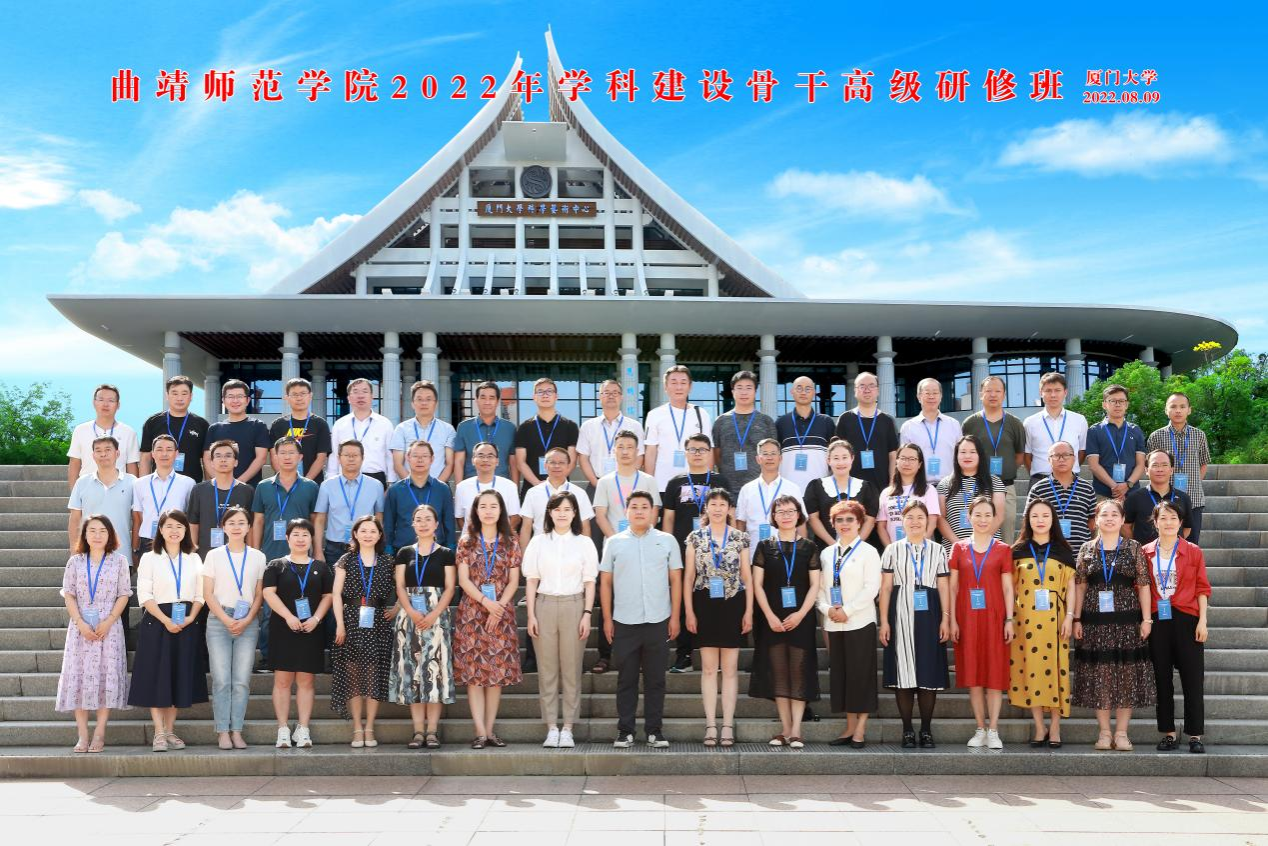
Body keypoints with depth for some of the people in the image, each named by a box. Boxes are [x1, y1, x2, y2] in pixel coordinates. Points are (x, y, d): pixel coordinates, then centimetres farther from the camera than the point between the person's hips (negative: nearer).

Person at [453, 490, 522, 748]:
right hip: (472, 611, -1)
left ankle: (490, 729, 6)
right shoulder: (467, 541, 5)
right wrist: (485, 602, -14)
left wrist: (499, 606, -10)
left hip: (501, 612, 1)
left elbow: (513, 581, 3)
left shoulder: (510, 542, 7)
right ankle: (480, 732, -4)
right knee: (473, 671, -5)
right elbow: (463, 579, -2)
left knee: (497, 670, 0)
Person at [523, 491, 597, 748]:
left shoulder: (584, 543, 6)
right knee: (547, 668, 1)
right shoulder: (538, 542, 8)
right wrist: (531, 615, 1)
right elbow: (531, 581, 7)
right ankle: (551, 728, 6)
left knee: (571, 668, -1)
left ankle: (568, 729, 5)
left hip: (574, 606, -1)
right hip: (545, 606, 1)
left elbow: (589, 582, 5)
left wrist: (587, 614, -3)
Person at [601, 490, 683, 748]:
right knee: (626, 679, 5)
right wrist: (607, 619, 2)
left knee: (655, 679, 5)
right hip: (624, 622, 0)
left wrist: (675, 617, 2)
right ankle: (625, 731, 12)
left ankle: (655, 730, 13)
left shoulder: (667, 540, 6)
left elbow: (675, 580, 7)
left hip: (658, 621, 0)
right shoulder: (614, 542, 6)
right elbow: (605, 582, 7)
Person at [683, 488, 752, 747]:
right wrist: (689, 612, -2)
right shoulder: (696, 537, 3)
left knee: (730, 668, 3)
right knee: (708, 667, 2)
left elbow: (747, 577, 6)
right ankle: (711, 725, 7)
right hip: (705, 605, 0)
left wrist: (749, 611, 0)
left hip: (733, 605, 0)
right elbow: (688, 576, 4)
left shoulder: (739, 538, 4)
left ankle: (728, 725, 7)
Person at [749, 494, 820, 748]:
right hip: (773, 619, 1)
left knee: (799, 672, -3)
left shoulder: (809, 547, 6)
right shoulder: (764, 546, 6)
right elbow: (757, 585, 3)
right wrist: (770, 616, -8)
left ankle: (796, 730, -1)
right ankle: (785, 728, 8)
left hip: (801, 619, 0)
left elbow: (814, 586, 3)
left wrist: (800, 614, -9)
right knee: (778, 672, 2)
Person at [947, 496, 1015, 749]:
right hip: (967, 618, 1)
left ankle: (993, 731, 6)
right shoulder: (959, 548, 6)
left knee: (994, 673, -1)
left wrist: (1009, 620, -5)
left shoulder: (1002, 550, 4)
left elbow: (1008, 587, 3)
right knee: (972, 674, 4)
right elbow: (953, 586, 5)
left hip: (994, 617, -1)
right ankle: (980, 729, 12)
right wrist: (952, 620, -1)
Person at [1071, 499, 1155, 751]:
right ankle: (1104, 732, 12)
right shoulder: (1087, 549, 7)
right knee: (1098, 675, 2)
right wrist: (1077, 619, 3)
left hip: (1127, 620, -1)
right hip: (1095, 621, 1)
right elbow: (1080, 587, 8)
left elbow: (1143, 586, 2)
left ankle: (1121, 733, 10)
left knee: (1127, 675, 0)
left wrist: (1146, 619, -3)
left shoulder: (1133, 548, 4)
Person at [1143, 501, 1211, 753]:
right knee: (1162, 678, 6)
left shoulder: (1193, 552, 2)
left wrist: (1202, 621, -5)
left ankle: (1195, 735, 7)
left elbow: (1202, 588, 2)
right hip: (1157, 620, 2)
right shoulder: (1145, 552, 6)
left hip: (1186, 619, -1)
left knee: (1192, 678, -1)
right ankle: (1168, 733, 15)